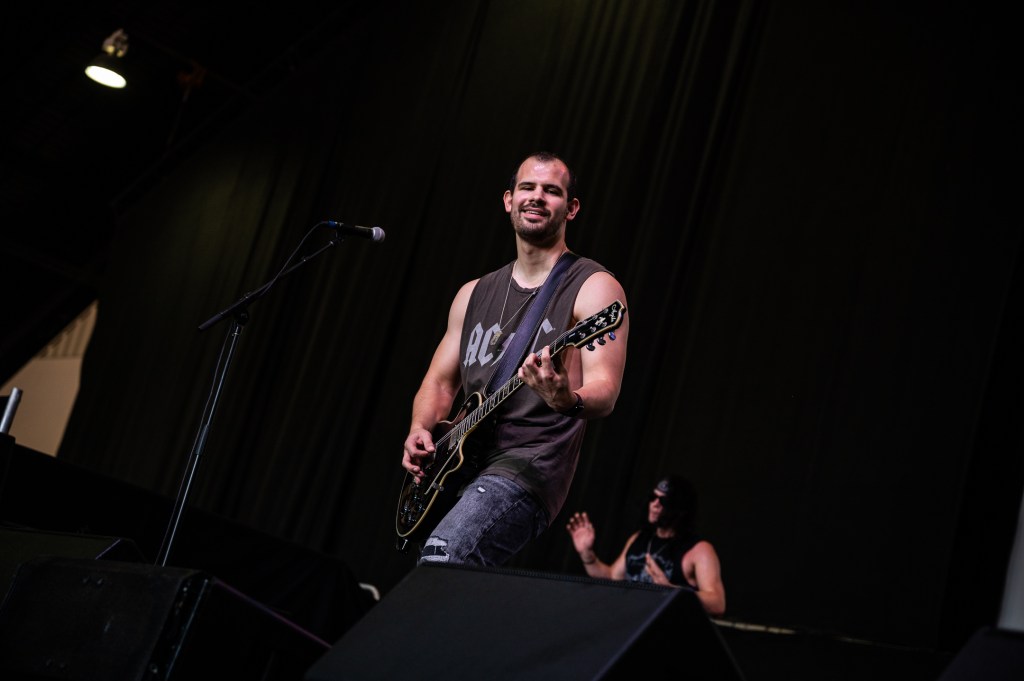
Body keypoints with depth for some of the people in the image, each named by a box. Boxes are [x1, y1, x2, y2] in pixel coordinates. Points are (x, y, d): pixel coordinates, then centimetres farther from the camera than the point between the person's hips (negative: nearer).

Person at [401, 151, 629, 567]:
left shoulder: (593, 288, 0)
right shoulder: (475, 294, 18)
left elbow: (606, 393, -10)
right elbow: (440, 382, 22)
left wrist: (567, 400, -33)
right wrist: (420, 431, 1)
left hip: (528, 466, -7)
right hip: (454, 467, 7)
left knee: (441, 559, -28)